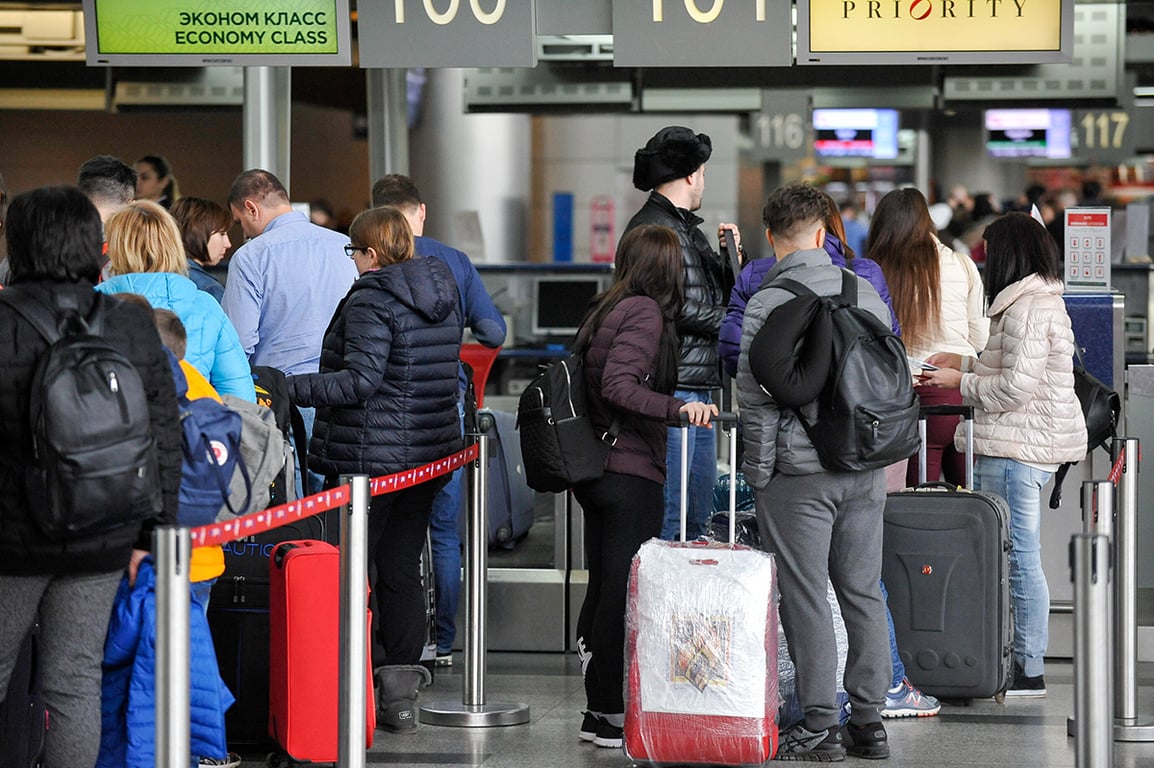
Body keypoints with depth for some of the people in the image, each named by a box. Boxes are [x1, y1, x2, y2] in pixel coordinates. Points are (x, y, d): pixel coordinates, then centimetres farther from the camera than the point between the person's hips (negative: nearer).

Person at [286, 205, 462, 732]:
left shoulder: (371, 302, -14)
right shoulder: (443, 297, 11)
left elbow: (360, 381, -23)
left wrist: (287, 389, -22)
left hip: (367, 458, -8)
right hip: (430, 450, 8)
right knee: (402, 570, 11)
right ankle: (401, 692, 12)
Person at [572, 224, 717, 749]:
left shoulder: (604, 309, 13)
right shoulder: (646, 312, -11)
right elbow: (617, 385, -22)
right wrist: (678, 409, -28)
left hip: (594, 470, 9)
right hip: (632, 472, -9)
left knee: (602, 588, 13)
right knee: (625, 591, -5)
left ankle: (598, 710, 18)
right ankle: (615, 715, -3)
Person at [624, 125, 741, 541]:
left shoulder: (687, 227, 20)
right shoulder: (653, 227, -11)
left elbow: (722, 294, 25)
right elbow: (676, 308, -19)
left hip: (700, 389, 11)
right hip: (672, 389, -10)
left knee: (700, 514, 13)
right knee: (668, 517, -10)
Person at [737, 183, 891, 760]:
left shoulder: (765, 305, -9)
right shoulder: (866, 294, 6)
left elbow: (756, 399, -11)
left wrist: (759, 474, -3)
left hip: (800, 473, -5)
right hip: (865, 470, 5)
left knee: (806, 597, 0)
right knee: (863, 592, 10)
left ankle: (820, 724, 1)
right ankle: (869, 720, 13)